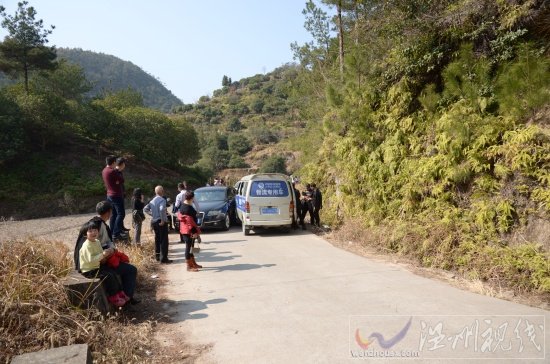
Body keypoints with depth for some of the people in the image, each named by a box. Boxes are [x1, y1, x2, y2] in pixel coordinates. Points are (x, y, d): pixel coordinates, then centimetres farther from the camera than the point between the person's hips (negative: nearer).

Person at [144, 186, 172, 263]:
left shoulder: (152, 201, 10)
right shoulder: (162, 200, -14)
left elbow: (145, 209, 12)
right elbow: (162, 209, -30)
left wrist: (152, 214, 10)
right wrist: (163, 220, -22)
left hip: (154, 221, 8)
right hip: (161, 223, -8)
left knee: (157, 239, 19)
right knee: (164, 240, -2)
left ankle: (157, 256, 27)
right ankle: (163, 259, -2)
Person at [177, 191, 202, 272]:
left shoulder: (182, 206, 8)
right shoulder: (189, 208, -21)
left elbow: (179, 216, 16)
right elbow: (190, 221, -23)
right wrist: (196, 231, -17)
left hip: (184, 229, 10)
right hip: (189, 230, -10)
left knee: (190, 246, 17)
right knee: (189, 247, -3)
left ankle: (193, 263, 28)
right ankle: (189, 266, 4)